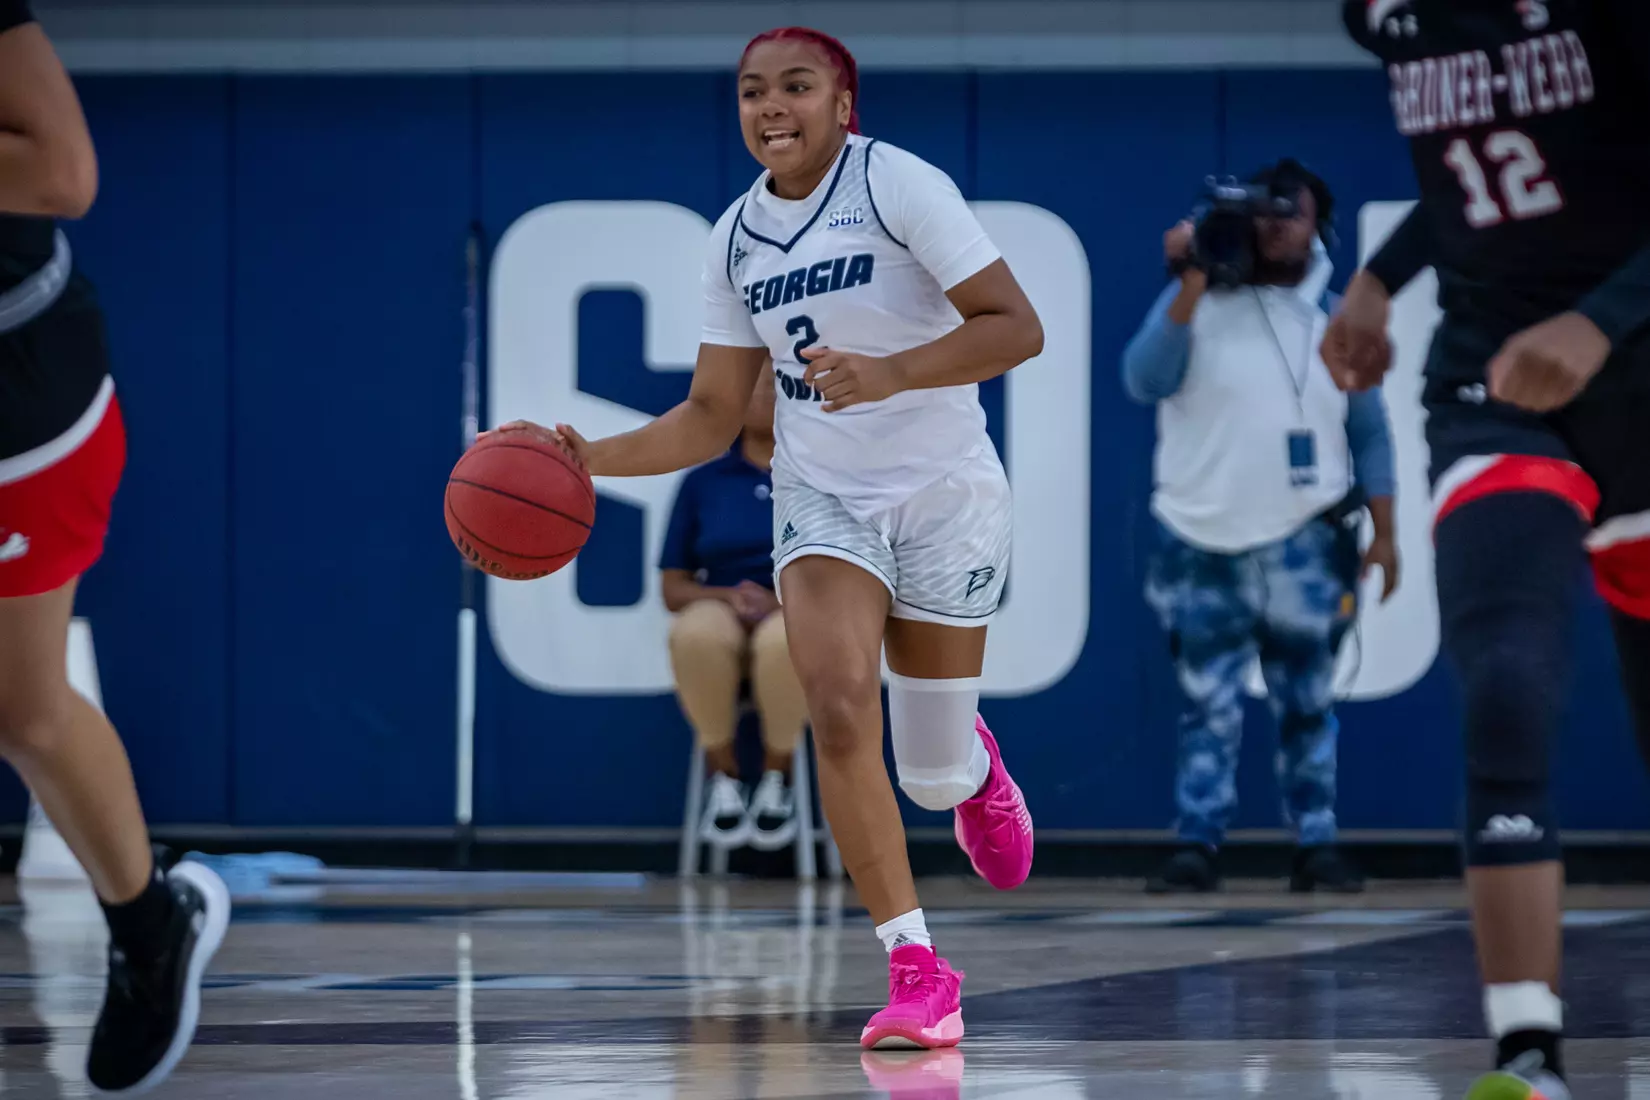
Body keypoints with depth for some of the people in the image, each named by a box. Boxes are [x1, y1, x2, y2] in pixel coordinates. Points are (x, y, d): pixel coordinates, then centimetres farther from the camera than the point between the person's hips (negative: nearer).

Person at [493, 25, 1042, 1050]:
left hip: (944, 493, -3)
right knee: (838, 703, -22)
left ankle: (972, 760, 44)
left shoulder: (899, 185, -15)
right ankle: (917, 969, -17)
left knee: (932, 773, 3)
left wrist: (887, 373, -32)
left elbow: (1016, 327, -20)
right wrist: (593, 457, -7)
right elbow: (713, 417, 8)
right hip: (824, 495, 3)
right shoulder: (737, 237, 2)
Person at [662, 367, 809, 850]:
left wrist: (783, 600, -16)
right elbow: (674, 588, 9)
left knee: (783, 641, -42)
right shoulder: (702, 482, 10)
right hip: (721, 612, 1)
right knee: (697, 633, -39)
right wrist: (728, 596, -12)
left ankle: (778, 779, -17)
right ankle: (723, 779, -18)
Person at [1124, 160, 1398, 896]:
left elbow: (1369, 434, 12)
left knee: (1307, 702, 1)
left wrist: (1384, 532, 5)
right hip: (1203, 539, -1)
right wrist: (1192, 285, -17)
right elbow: (1144, 381, -12)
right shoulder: (1197, 303, 2)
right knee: (1209, 704, -2)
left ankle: (1317, 847, 6)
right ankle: (1197, 847, 1)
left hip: (1303, 543, 1)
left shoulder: (1335, 320, 8)